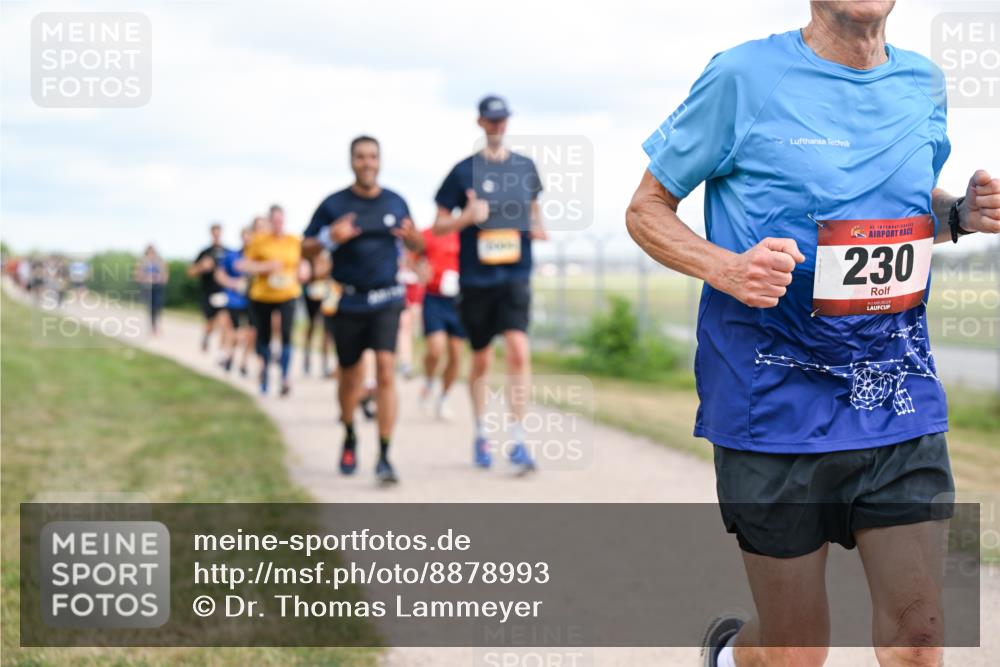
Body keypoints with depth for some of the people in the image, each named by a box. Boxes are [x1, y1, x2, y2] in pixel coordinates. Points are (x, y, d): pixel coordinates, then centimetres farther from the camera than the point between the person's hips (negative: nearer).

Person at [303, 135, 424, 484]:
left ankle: (384, 457, -13)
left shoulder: (395, 203, 5)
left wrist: (413, 238, -9)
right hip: (348, 302, 0)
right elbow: (306, 249, 2)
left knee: (385, 370, -15)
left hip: (386, 301, 0)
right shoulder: (334, 204, -1)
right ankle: (349, 438, 38)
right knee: (351, 377, 10)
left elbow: (416, 246, 16)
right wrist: (330, 238, -19)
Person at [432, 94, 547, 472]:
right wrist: (467, 216, -16)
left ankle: (518, 441, -13)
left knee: (519, 352, -17)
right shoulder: (464, 171, 0)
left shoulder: (525, 167, 8)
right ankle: (481, 436, 29)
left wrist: (538, 227, 4)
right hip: (476, 280, -1)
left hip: (516, 275, 1)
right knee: (481, 360, 10)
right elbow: (439, 226, 3)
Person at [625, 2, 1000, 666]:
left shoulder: (923, 83, 8)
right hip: (778, 406, -4)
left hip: (900, 401, 4)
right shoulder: (745, 77, -7)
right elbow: (646, 209, 0)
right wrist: (725, 268, -19)